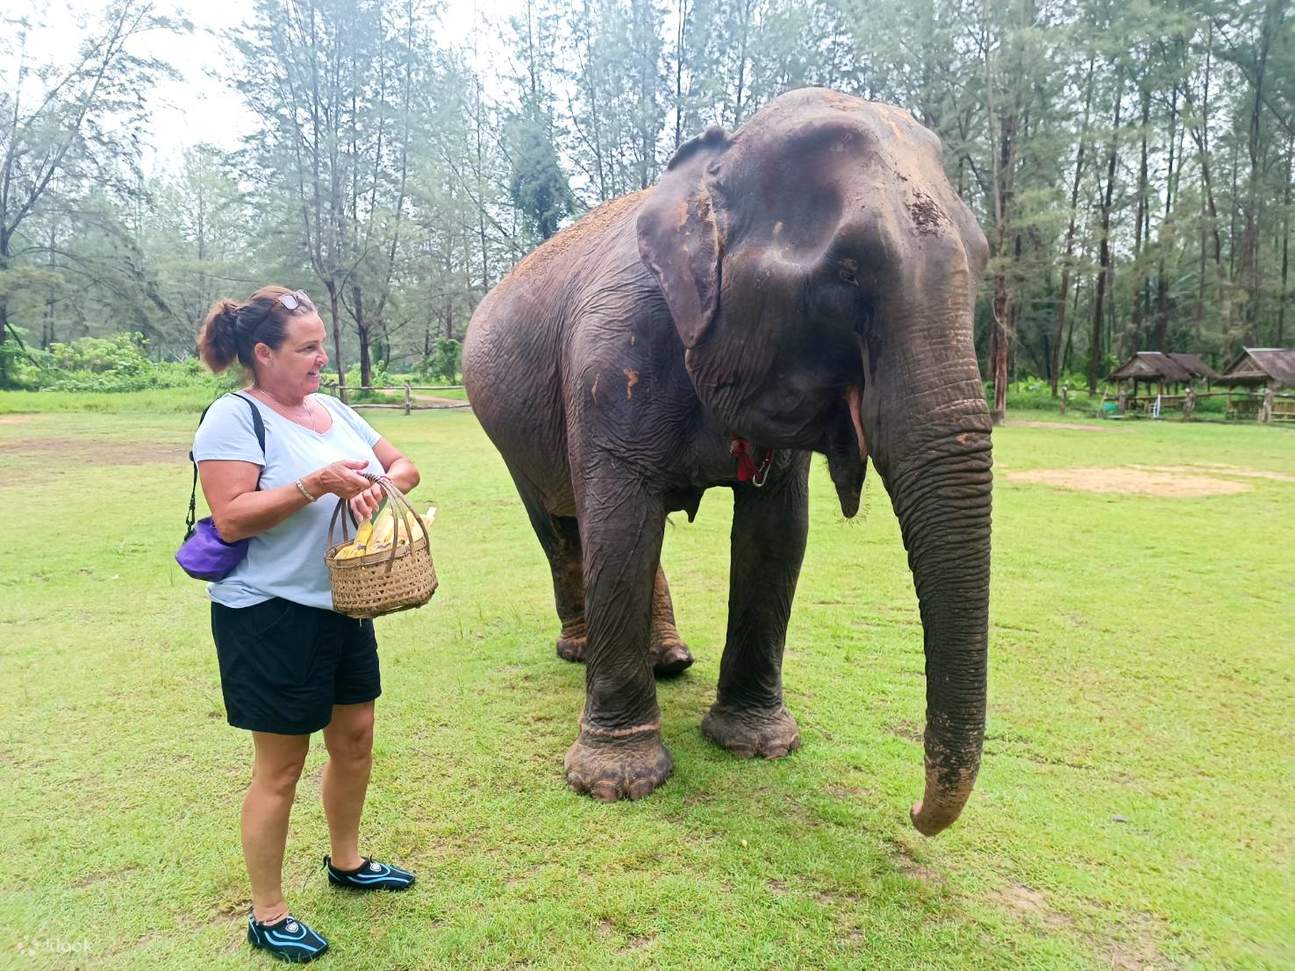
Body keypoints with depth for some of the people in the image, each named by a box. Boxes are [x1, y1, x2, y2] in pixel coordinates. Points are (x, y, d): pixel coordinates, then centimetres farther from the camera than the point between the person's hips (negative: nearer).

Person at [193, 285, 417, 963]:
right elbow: (231, 519, -22)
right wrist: (317, 484, -28)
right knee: (280, 768, 4)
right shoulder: (234, 417, -13)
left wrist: (381, 486, -12)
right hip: (270, 618, -7)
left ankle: (346, 861, 41)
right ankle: (267, 916, 22)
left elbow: (404, 467, 10)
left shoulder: (331, 409, 9)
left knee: (354, 736, 18)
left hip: (343, 607, 8)